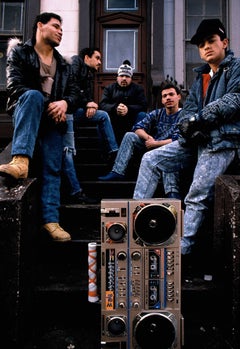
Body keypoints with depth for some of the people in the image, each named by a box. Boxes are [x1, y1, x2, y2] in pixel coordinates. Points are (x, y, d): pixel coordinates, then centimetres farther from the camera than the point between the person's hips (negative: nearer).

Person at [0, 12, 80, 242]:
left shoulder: (63, 64, 24)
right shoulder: (19, 52, 10)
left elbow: (74, 92, 15)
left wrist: (64, 103, -10)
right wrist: (45, 103, -16)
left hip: (51, 119, 4)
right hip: (25, 113, -3)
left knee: (52, 169, -12)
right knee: (33, 95, -37)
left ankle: (50, 220, -13)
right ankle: (20, 162, -50)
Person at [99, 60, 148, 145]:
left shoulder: (138, 89, 14)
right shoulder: (109, 88, 16)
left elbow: (143, 106, -3)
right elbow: (102, 104, -1)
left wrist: (128, 109, -22)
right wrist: (115, 109, -23)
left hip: (131, 122, 0)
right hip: (113, 123, 0)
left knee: (142, 115, -25)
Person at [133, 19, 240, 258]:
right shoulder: (201, 77, 24)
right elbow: (188, 108, 13)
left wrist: (201, 118, -17)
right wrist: (188, 125, -10)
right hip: (196, 140, 7)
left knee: (197, 197, -18)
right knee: (150, 160, -2)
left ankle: (182, 251, -13)